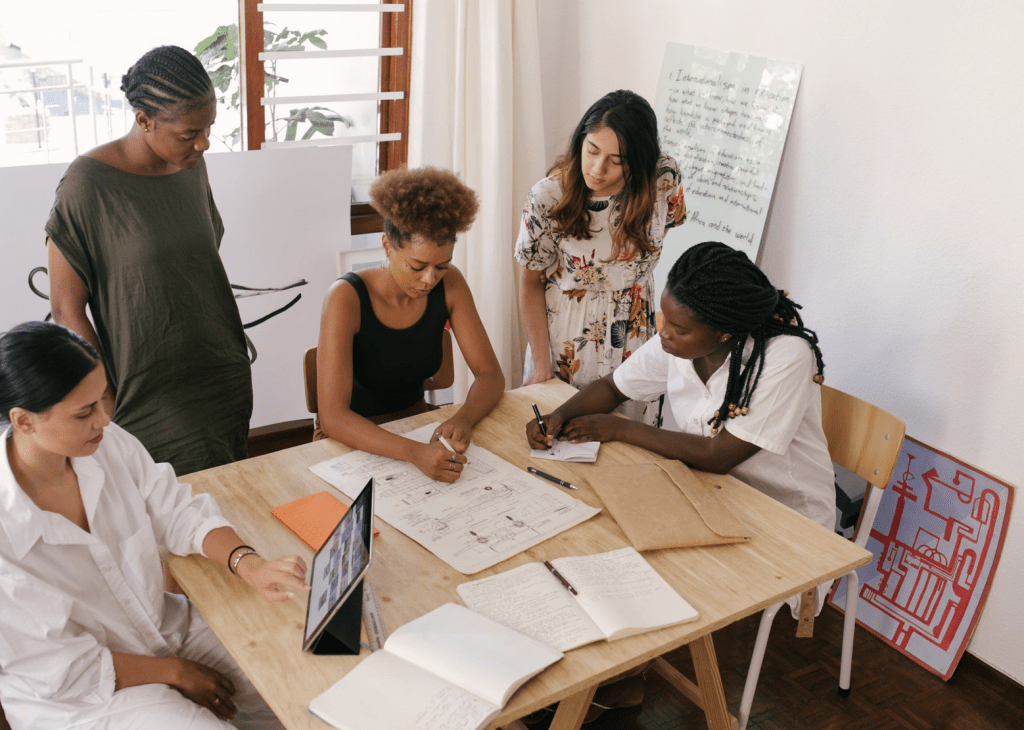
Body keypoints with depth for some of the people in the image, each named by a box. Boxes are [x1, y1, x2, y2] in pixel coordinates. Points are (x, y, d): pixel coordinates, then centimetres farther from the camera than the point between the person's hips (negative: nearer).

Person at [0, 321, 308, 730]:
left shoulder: (108, 443, -13)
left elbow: (180, 515, -2)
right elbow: (62, 670, -19)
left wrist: (251, 567, -20)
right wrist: (174, 672, -12)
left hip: (164, 624, 5)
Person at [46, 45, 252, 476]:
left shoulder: (191, 165, 4)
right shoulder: (89, 184, -16)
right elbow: (67, 311, -11)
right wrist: (109, 408, -11)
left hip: (226, 385, 6)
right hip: (153, 403, -6)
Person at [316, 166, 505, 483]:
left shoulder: (449, 284, -9)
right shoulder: (347, 297, -24)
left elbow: (490, 374, -6)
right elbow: (332, 416, -30)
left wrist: (463, 419, -29)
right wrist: (414, 453, -45)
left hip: (418, 424, 4)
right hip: (357, 441, -4)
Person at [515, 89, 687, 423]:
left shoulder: (664, 179, -16)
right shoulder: (549, 196, -20)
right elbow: (532, 282, -8)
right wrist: (541, 366, -10)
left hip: (632, 339, 2)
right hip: (563, 340, -1)